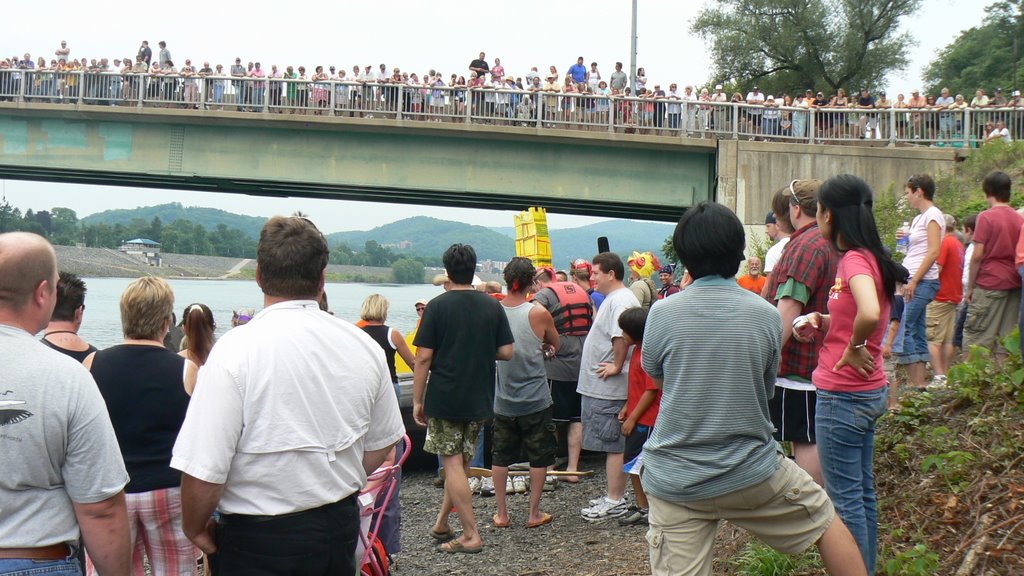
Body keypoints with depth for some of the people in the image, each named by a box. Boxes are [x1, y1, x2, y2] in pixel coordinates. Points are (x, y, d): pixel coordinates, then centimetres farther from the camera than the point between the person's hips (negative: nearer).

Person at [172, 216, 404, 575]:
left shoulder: (235, 350, -18)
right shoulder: (365, 346, -3)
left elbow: (203, 468, -20)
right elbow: (381, 443, 8)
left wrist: (195, 529, -3)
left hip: (258, 541, -4)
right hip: (341, 528, 5)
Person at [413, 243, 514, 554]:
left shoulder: (438, 305, -9)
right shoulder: (492, 306, 2)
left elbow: (423, 357, -10)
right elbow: (506, 352, 2)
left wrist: (417, 400, -3)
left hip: (444, 397, -4)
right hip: (479, 400, 4)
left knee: (453, 464, 1)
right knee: (461, 462, 15)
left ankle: (471, 535, 0)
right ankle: (441, 524, 24)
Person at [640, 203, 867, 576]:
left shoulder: (662, 313, -9)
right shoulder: (767, 315, -6)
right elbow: (766, 388, 8)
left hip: (674, 484, 0)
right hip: (752, 473, 0)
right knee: (826, 520, 22)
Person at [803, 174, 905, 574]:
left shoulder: (855, 260, -20)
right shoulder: (867, 257, 9)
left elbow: (870, 314, -38)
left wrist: (853, 349, -21)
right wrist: (824, 322, 4)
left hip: (843, 397, -10)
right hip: (869, 391, 10)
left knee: (845, 498, 0)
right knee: (862, 491, 18)